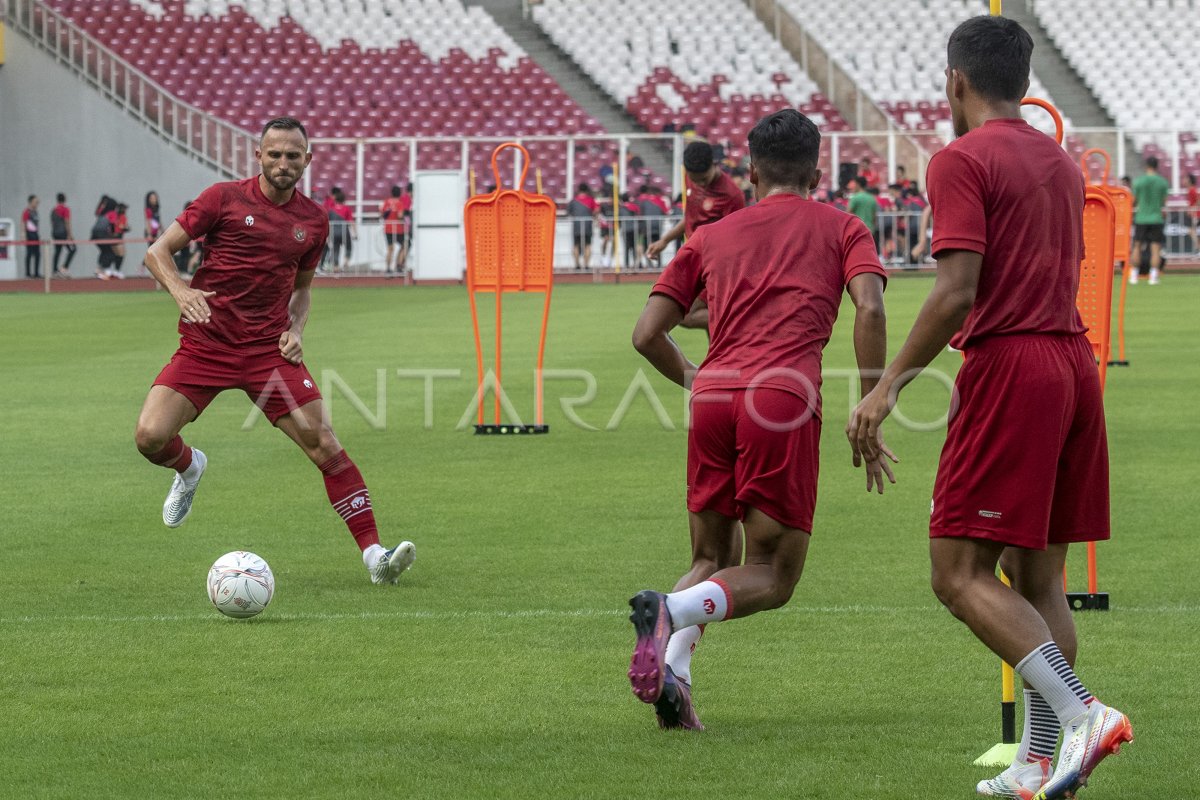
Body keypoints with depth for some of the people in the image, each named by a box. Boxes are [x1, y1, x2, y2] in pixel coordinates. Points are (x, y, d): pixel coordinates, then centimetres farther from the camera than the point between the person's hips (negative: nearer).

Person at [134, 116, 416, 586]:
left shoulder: (313, 220, 8)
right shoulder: (224, 199, -3)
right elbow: (158, 252, -2)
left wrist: (296, 329, 4)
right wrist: (180, 291, -23)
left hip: (269, 351, 2)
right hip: (205, 347, -2)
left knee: (323, 442, -13)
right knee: (150, 437, -17)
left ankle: (374, 555, -11)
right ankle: (189, 467, 21)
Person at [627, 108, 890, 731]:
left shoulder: (712, 236, 24)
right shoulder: (841, 230, 17)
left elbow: (647, 334, 17)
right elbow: (870, 309, -2)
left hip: (713, 397, 3)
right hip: (785, 397, -3)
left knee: (712, 560, 17)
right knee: (771, 574, 4)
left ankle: (673, 666, -11)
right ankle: (671, 609, -27)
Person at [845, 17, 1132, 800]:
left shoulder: (962, 161, -7)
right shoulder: (1060, 162, 17)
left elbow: (957, 292, -17)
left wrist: (888, 388, -13)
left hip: (1007, 367, -8)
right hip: (1074, 362, 8)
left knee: (962, 573, -8)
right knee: (1039, 576, 11)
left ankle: (1080, 712, -23)